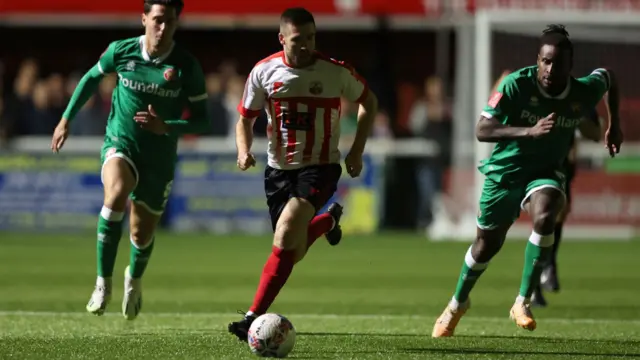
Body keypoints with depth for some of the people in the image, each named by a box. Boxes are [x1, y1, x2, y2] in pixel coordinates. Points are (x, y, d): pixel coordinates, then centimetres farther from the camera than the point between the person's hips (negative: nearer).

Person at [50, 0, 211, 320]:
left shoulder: (187, 67, -12)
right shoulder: (121, 51, -8)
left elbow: (201, 122, -7)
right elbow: (92, 78, 13)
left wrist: (166, 126, -25)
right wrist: (66, 119, 15)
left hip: (159, 158, 1)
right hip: (120, 145, -1)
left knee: (142, 235, 11)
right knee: (116, 195, -34)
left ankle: (134, 279, 49)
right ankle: (104, 283, -24)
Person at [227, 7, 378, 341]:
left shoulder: (336, 72, -11)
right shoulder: (264, 71, -6)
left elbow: (368, 101, 7)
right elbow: (245, 118, 7)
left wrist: (357, 151, -1)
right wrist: (244, 151, -14)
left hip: (321, 167, -4)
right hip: (279, 169, 4)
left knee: (285, 235, -26)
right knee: (294, 253, 9)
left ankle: (254, 318, -23)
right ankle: (328, 220, 45)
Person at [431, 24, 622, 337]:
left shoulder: (584, 92, -16)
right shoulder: (517, 85, -25)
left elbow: (607, 76, 9)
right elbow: (481, 130, -31)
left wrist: (614, 124, 10)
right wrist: (529, 131, -43)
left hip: (546, 172, 1)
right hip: (505, 171, -1)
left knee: (544, 218, -32)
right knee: (487, 244, 13)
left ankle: (523, 302, -19)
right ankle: (458, 302, 43)